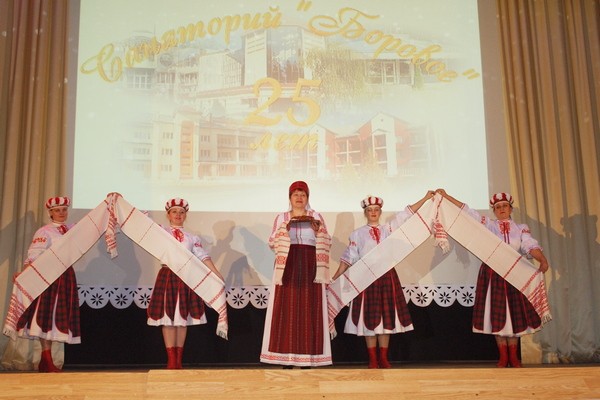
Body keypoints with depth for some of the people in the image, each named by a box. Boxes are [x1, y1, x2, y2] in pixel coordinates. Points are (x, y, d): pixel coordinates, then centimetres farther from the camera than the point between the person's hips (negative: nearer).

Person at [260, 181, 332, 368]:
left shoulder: (316, 217, 12)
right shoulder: (281, 218, 12)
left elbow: (326, 243, 6)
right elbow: (272, 243, 4)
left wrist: (318, 229, -11)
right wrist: (284, 229, -10)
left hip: (309, 267, 0)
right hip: (288, 266, 0)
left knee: (309, 309, -3)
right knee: (287, 308, -5)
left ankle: (307, 355, 1)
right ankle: (286, 355, -1)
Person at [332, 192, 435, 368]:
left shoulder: (388, 229, 12)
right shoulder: (357, 234, 5)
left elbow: (406, 214, 10)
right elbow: (348, 258, 2)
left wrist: (425, 198, 5)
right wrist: (335, 278, -4)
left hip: (387, 277, 3)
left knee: (386, 316, 3)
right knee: (369, 317, -2)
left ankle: (383, 359, 11)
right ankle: (372, 360, 5)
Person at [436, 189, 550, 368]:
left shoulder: (521, 228, 7)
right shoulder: (488, 224, 5)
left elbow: (531, 246, -8)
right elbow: (467, 211, 2)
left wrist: (543, 260, -27)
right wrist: (446, 196, -1)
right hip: (493, 274, -1)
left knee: (515, 313, 2)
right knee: (497, 313, 0)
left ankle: (513, 356, 10)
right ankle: (503, 356, 7)